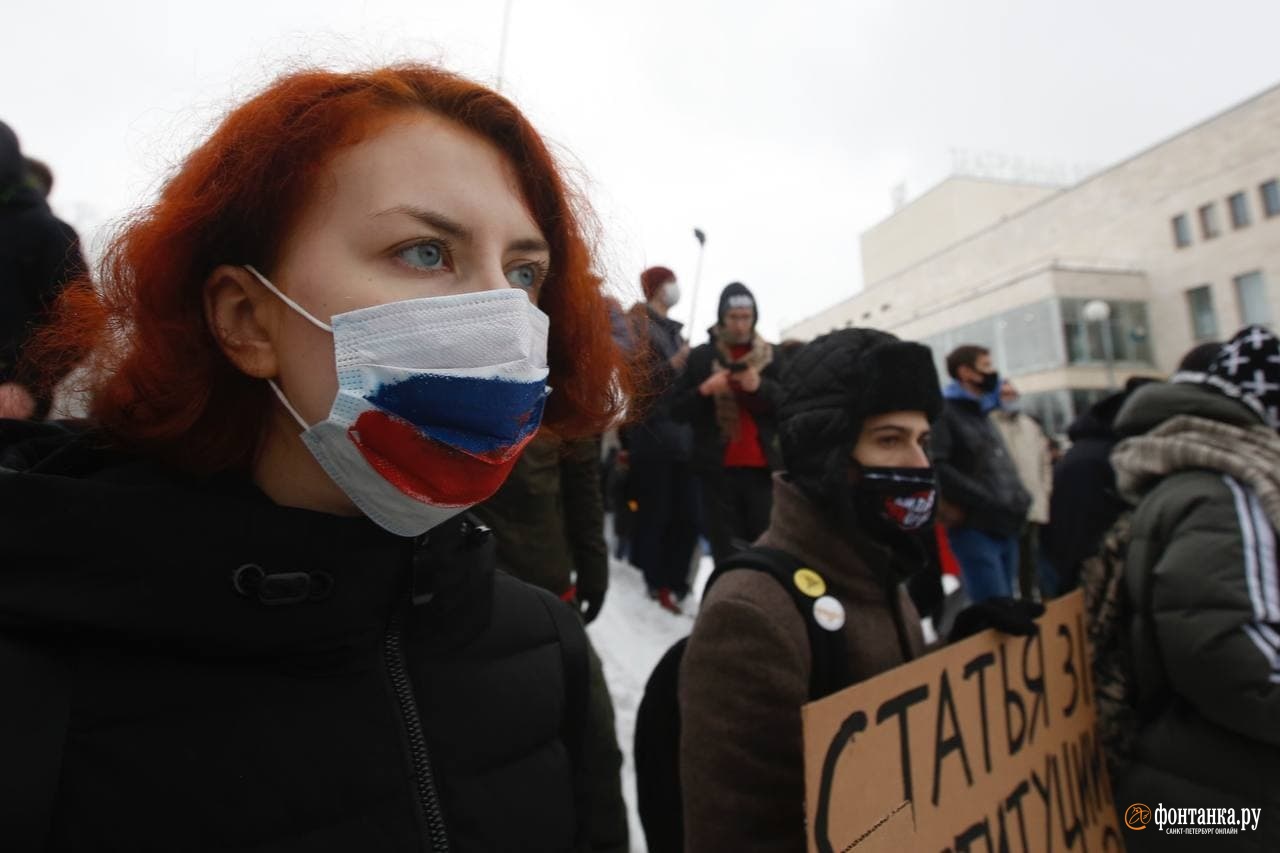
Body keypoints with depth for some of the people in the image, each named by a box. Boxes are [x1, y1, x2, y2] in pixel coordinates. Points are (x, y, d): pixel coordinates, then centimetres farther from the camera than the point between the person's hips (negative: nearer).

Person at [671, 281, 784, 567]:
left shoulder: (772, 356, 9)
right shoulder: (701, 356, 8)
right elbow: (678, 408, 7)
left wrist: (761, 388, -14)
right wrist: (704, 390, -12)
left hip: (762, 466, 0)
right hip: (717, 468, 0)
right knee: (724, 549, 2)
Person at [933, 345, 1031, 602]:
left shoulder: (983, 412, 20)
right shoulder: (944, 412, -9)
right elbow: (937, 468, -23)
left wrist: (1017, 498, 8)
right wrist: (986, 500, -20)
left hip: (1004, 527, 9)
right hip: (974, 530, -9)